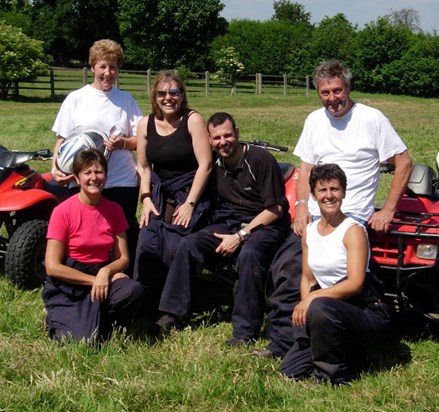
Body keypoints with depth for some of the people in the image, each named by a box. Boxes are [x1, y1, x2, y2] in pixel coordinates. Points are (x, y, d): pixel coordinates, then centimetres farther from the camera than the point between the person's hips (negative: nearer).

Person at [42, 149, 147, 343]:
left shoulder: (114, 210, 3)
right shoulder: (62, 212, -10)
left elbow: (123, 258, 3)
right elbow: (52, 267, -12)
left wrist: (105, 272, -19)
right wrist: (94, 279, -16)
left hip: (103, 275, 4)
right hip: (68, 282, -4)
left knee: (134, 290, -29)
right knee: (84, 339, -25)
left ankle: (91, 319, -2)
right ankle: (59, 319, 9)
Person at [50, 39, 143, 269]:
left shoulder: (126, 100, 9)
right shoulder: (75, 99, 5)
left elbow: (141, 140, 8)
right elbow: (62, 138, 6)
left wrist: (123, 143, -14)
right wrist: (55, 168, -11)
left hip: (122, 182, 1)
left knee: (125, 236, 3)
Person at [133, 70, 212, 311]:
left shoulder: (192, 120, -8)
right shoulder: (146, 124, 5)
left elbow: (205, 165, -12)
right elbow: (143, 166, 9)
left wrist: (189, 203, -14)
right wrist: (146, 199, -4)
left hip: (191, 193, -4)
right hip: (159, 194, 4)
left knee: (174, 248, -19)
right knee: (146, 245, -13)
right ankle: (143, 305, 3)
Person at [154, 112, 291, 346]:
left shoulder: (260, 159, -12)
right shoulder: (215, 164, 6)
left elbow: (276, 210, -13)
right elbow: (214, 202, 21)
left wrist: (240, 236, -16)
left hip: (265, 225, -6)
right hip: (229, 223, 6)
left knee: (248, 253, -37)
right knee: (188, 245, -15)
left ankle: (245, 331, -30)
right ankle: (172, 314, -9)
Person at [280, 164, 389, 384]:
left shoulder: (353, 230, -12)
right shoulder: (309, 231, 8)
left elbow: (355, 284, -20)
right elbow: (307, 277, 12)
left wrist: (312, 298, -23)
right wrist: (304, 304, -6)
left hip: (365, 312, -6)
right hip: (327, 311, 7)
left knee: (319, 308, -38)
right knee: (290, 369, -6)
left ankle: (332, 374, -15)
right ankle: (351, 357, 15)